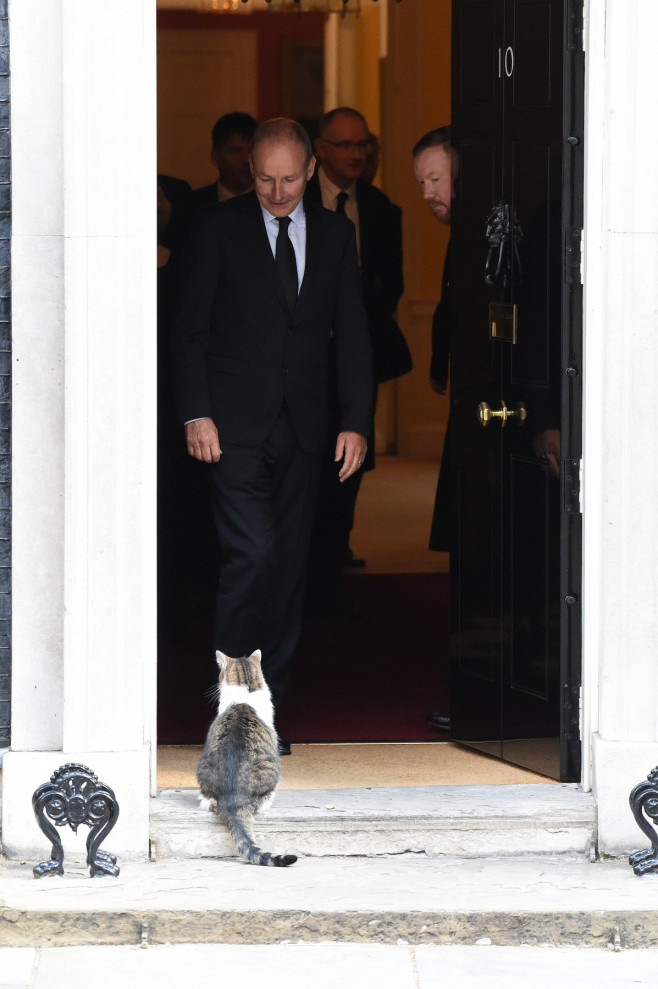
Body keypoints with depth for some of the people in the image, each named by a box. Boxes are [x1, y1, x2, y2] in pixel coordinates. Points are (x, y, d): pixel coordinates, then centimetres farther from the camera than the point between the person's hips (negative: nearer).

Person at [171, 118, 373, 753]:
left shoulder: (334, 234, 10)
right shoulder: (219, 229, -1)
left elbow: (351, 333, 10)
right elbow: (189, 328, 0)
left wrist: (355, 421, 2)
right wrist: (196, 414, -8)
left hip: (303, 430, 4)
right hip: (235, 426, -4)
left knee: (289, 564, 4)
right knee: (251, 555, -15)